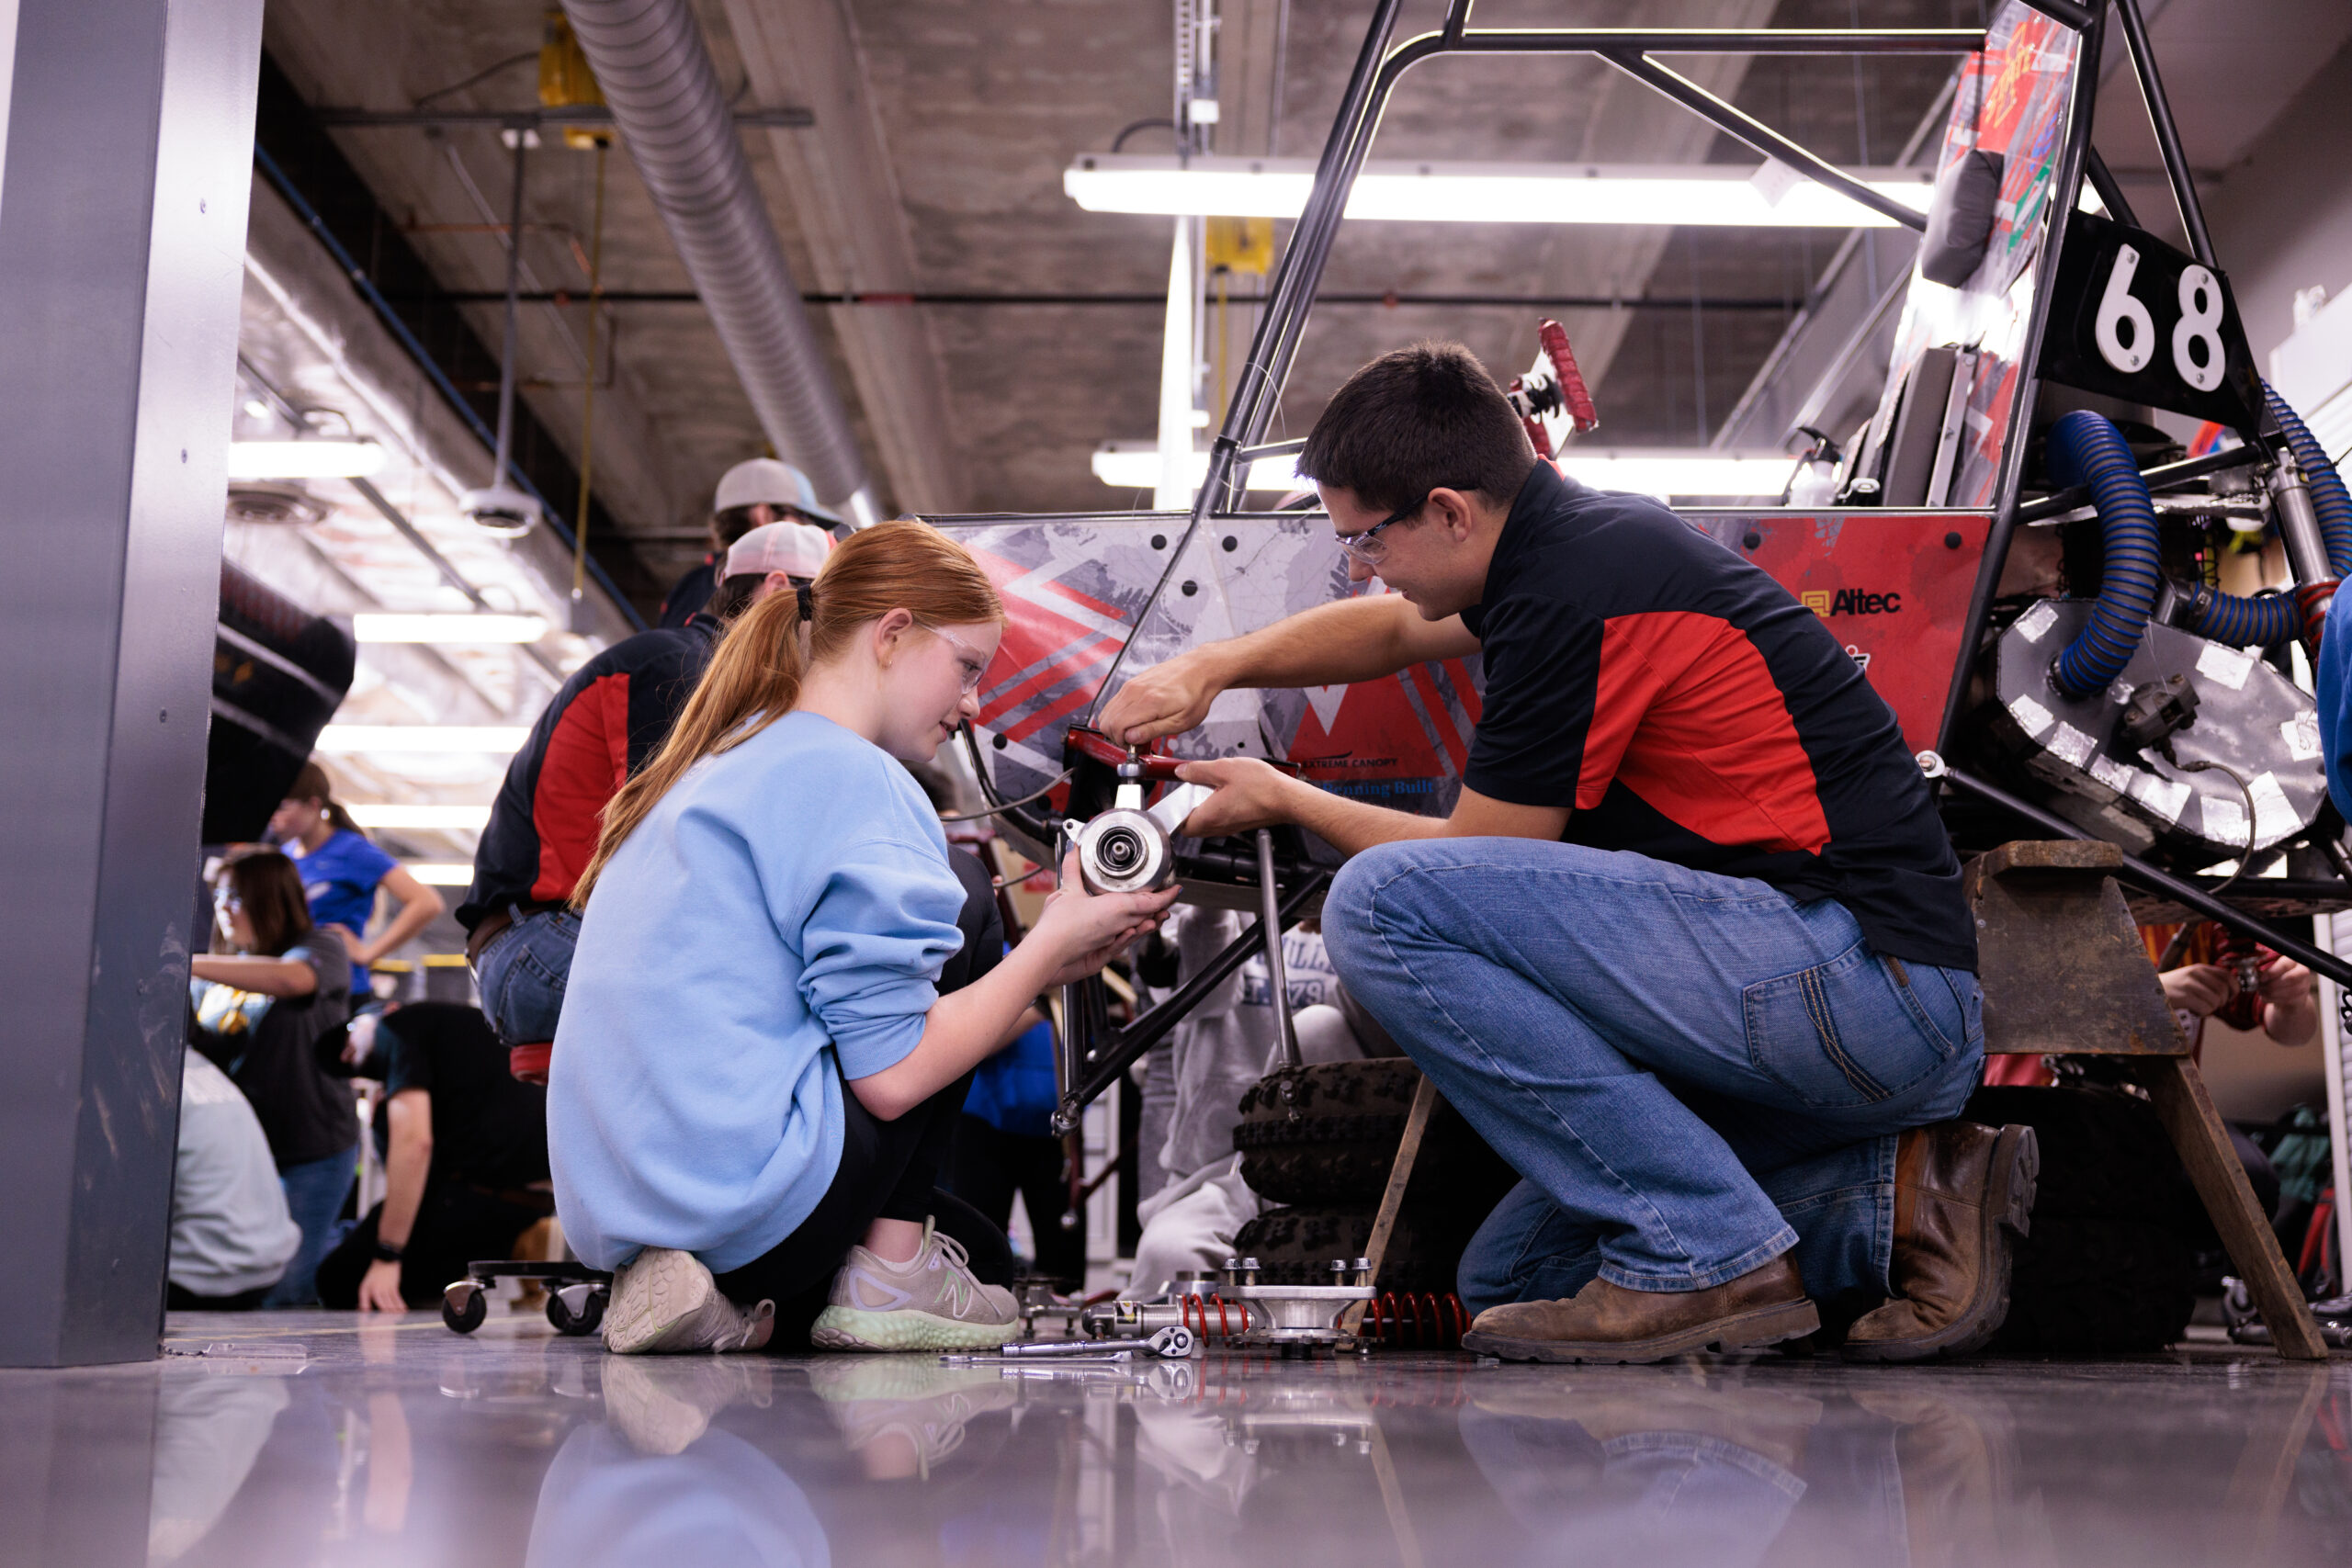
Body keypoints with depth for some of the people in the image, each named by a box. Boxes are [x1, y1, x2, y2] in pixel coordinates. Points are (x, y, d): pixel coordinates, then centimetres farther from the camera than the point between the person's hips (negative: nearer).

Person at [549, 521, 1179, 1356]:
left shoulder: (722, 760, 18)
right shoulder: (853, 778, -12)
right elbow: (891, 1072, -16)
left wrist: (1033, 964, 18)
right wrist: (1048, 948, -2)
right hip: (743, 1186, -10)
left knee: (987, 1257, 27)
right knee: (962, 899, 5)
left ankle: (719, 1294, 5)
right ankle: (887, 1277, 2)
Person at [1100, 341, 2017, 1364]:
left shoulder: (1571, 592, -16)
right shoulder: (1588, 533, 13)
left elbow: (1481, 860, -5)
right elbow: (1391, 630, 31)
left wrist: (1284, 799, 9)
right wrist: (1215, 664, 20)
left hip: (1860, 980, -10)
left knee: (1381, 905, -18)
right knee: (1510, 1277, 15)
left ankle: (1704, 1252, -13)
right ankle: (1898, 1197, 7)